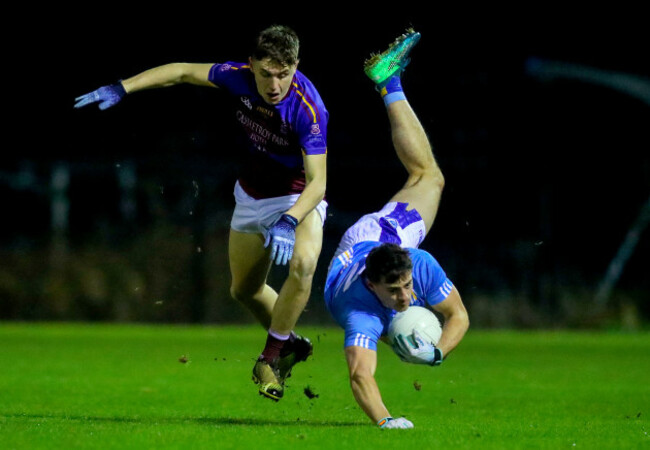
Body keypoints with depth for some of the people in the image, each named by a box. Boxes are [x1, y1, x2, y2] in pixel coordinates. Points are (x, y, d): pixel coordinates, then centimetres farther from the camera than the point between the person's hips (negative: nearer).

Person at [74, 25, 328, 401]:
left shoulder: (309, 110, -33)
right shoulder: (240, 76, -19)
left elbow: (317, 182, -34)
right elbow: (183, 71, -3)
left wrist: (289, 221, -50)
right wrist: (121, 88, -6)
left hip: (299, 197, -6)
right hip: (252, 195, 6)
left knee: (303, 263, -33)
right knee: (244, 289, 16)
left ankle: (272, 355, -16)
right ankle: (289, 343, 41)